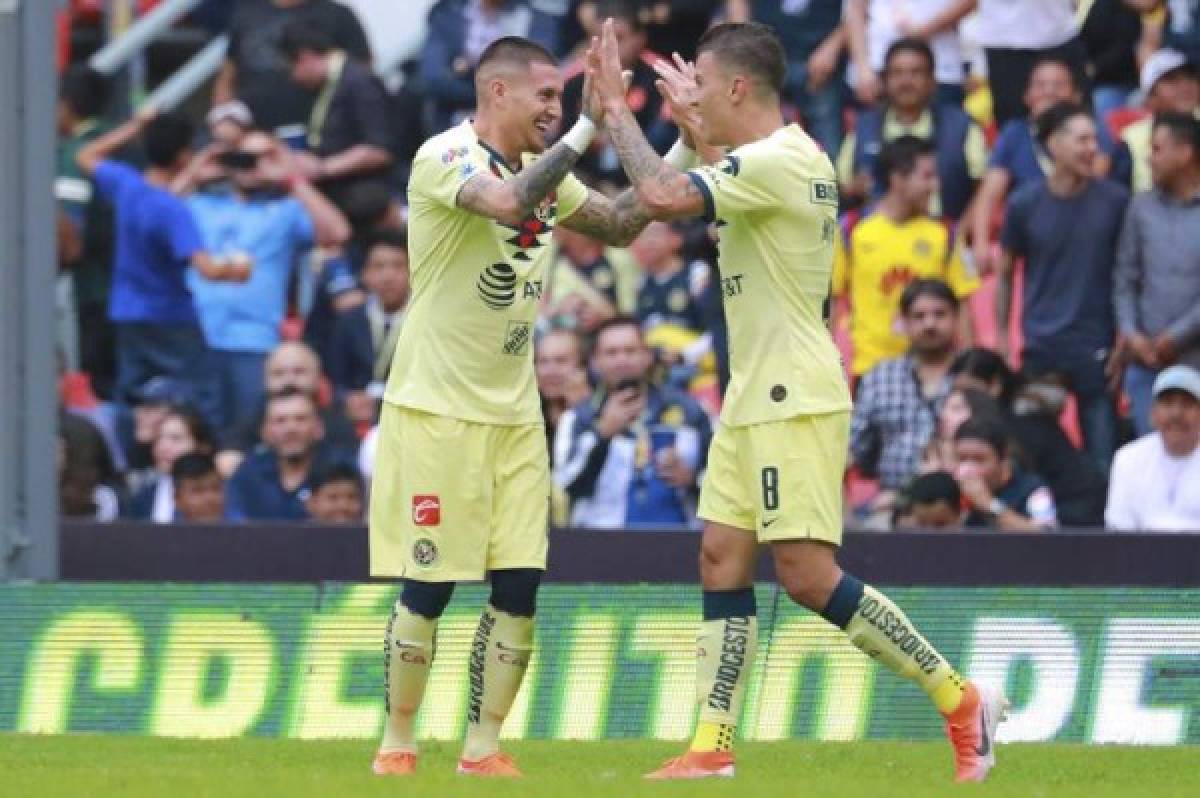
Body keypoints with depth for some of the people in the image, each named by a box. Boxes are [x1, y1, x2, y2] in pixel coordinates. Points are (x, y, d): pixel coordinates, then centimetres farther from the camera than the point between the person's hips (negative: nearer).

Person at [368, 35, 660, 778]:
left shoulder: (542, 168, 9)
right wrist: (588, 128, -30)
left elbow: (620, 224, 15)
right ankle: (397, 746, 11)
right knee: (427, 590, -2)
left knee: (519, 590, 0)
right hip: (436, 408, -7)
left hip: (514, 412, 7)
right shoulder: (445, 158, -15)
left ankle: (484, 749, 8)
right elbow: (508, 202, -34)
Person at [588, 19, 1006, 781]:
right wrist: (694, 128, 32)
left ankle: (960, 699, -7)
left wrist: (616, 106, -15)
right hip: (756, 398, 10)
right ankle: (712, 748, 5)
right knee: (722, 560, 6)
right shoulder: (778, 160, 13)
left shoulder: (775, 161, -17)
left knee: (809, 575, -12)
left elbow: (662, 196, -27)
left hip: (795, 401, -10)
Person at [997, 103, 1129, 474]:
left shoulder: (1115, 201, -2)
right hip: (1041, 346, 0)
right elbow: (1005, 274, 8)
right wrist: (1001, 336, 5)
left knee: (1102, 456, -1)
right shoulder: (1025, 204, -1)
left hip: (1097, 346, 0)